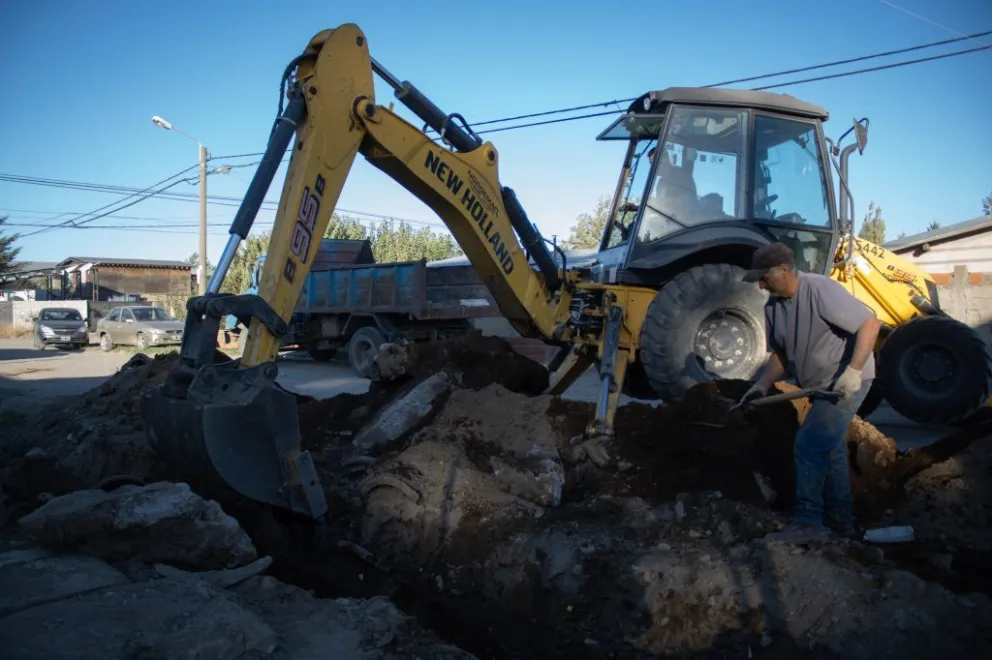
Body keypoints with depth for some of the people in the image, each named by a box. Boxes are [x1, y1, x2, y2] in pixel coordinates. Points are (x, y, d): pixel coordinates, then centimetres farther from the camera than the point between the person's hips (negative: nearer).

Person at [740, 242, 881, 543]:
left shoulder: (821, 290, -25)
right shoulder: (773, 305, -1)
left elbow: (870, 323, -26)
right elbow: (780, 353, 8)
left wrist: (853, 370, -33)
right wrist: (761, 386, -5)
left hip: (847, 382, -9)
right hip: (822, 385, 9)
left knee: (808, 447, -11)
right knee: (829, 448, 18)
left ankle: (807, 523, -1)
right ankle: (840, 519, 33)